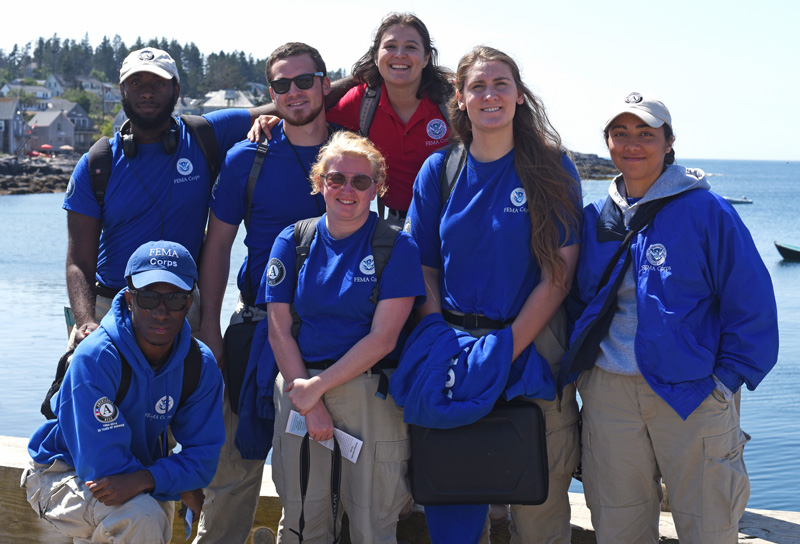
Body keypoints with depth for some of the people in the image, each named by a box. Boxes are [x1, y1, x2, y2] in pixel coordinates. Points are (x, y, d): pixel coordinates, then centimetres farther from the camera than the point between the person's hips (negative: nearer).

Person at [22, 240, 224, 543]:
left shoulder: (200, 366, -12)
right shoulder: (96, 358, -28)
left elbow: (204, 453, -12)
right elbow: (104, 464, -28)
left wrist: (145, 479, -31)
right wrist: (183, 488, -20)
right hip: (62, 473, -5)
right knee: (142, 518, -31)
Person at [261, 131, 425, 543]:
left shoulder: (397, 247, -2)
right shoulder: (292, 242, 6)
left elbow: (382, 338, -8)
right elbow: (279, 331, 2)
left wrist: (319, 386, -12)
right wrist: (310, 405, -7)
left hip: (372, 396, -2)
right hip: (299, 389, 2)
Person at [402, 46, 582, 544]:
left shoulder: (553, 169, -3)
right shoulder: (438, 171, 5)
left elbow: (558, 274, -7)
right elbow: (425, 269, 6)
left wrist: (507, 349, -13)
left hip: (532, 344, -2)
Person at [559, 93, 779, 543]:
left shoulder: (706, 211, -4)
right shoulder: (596, 218, 10)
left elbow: (751, 304, -3)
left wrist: (727, 379, -5)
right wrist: (581, 366, 10)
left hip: (692, 393, -3)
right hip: (608, 393, 4)